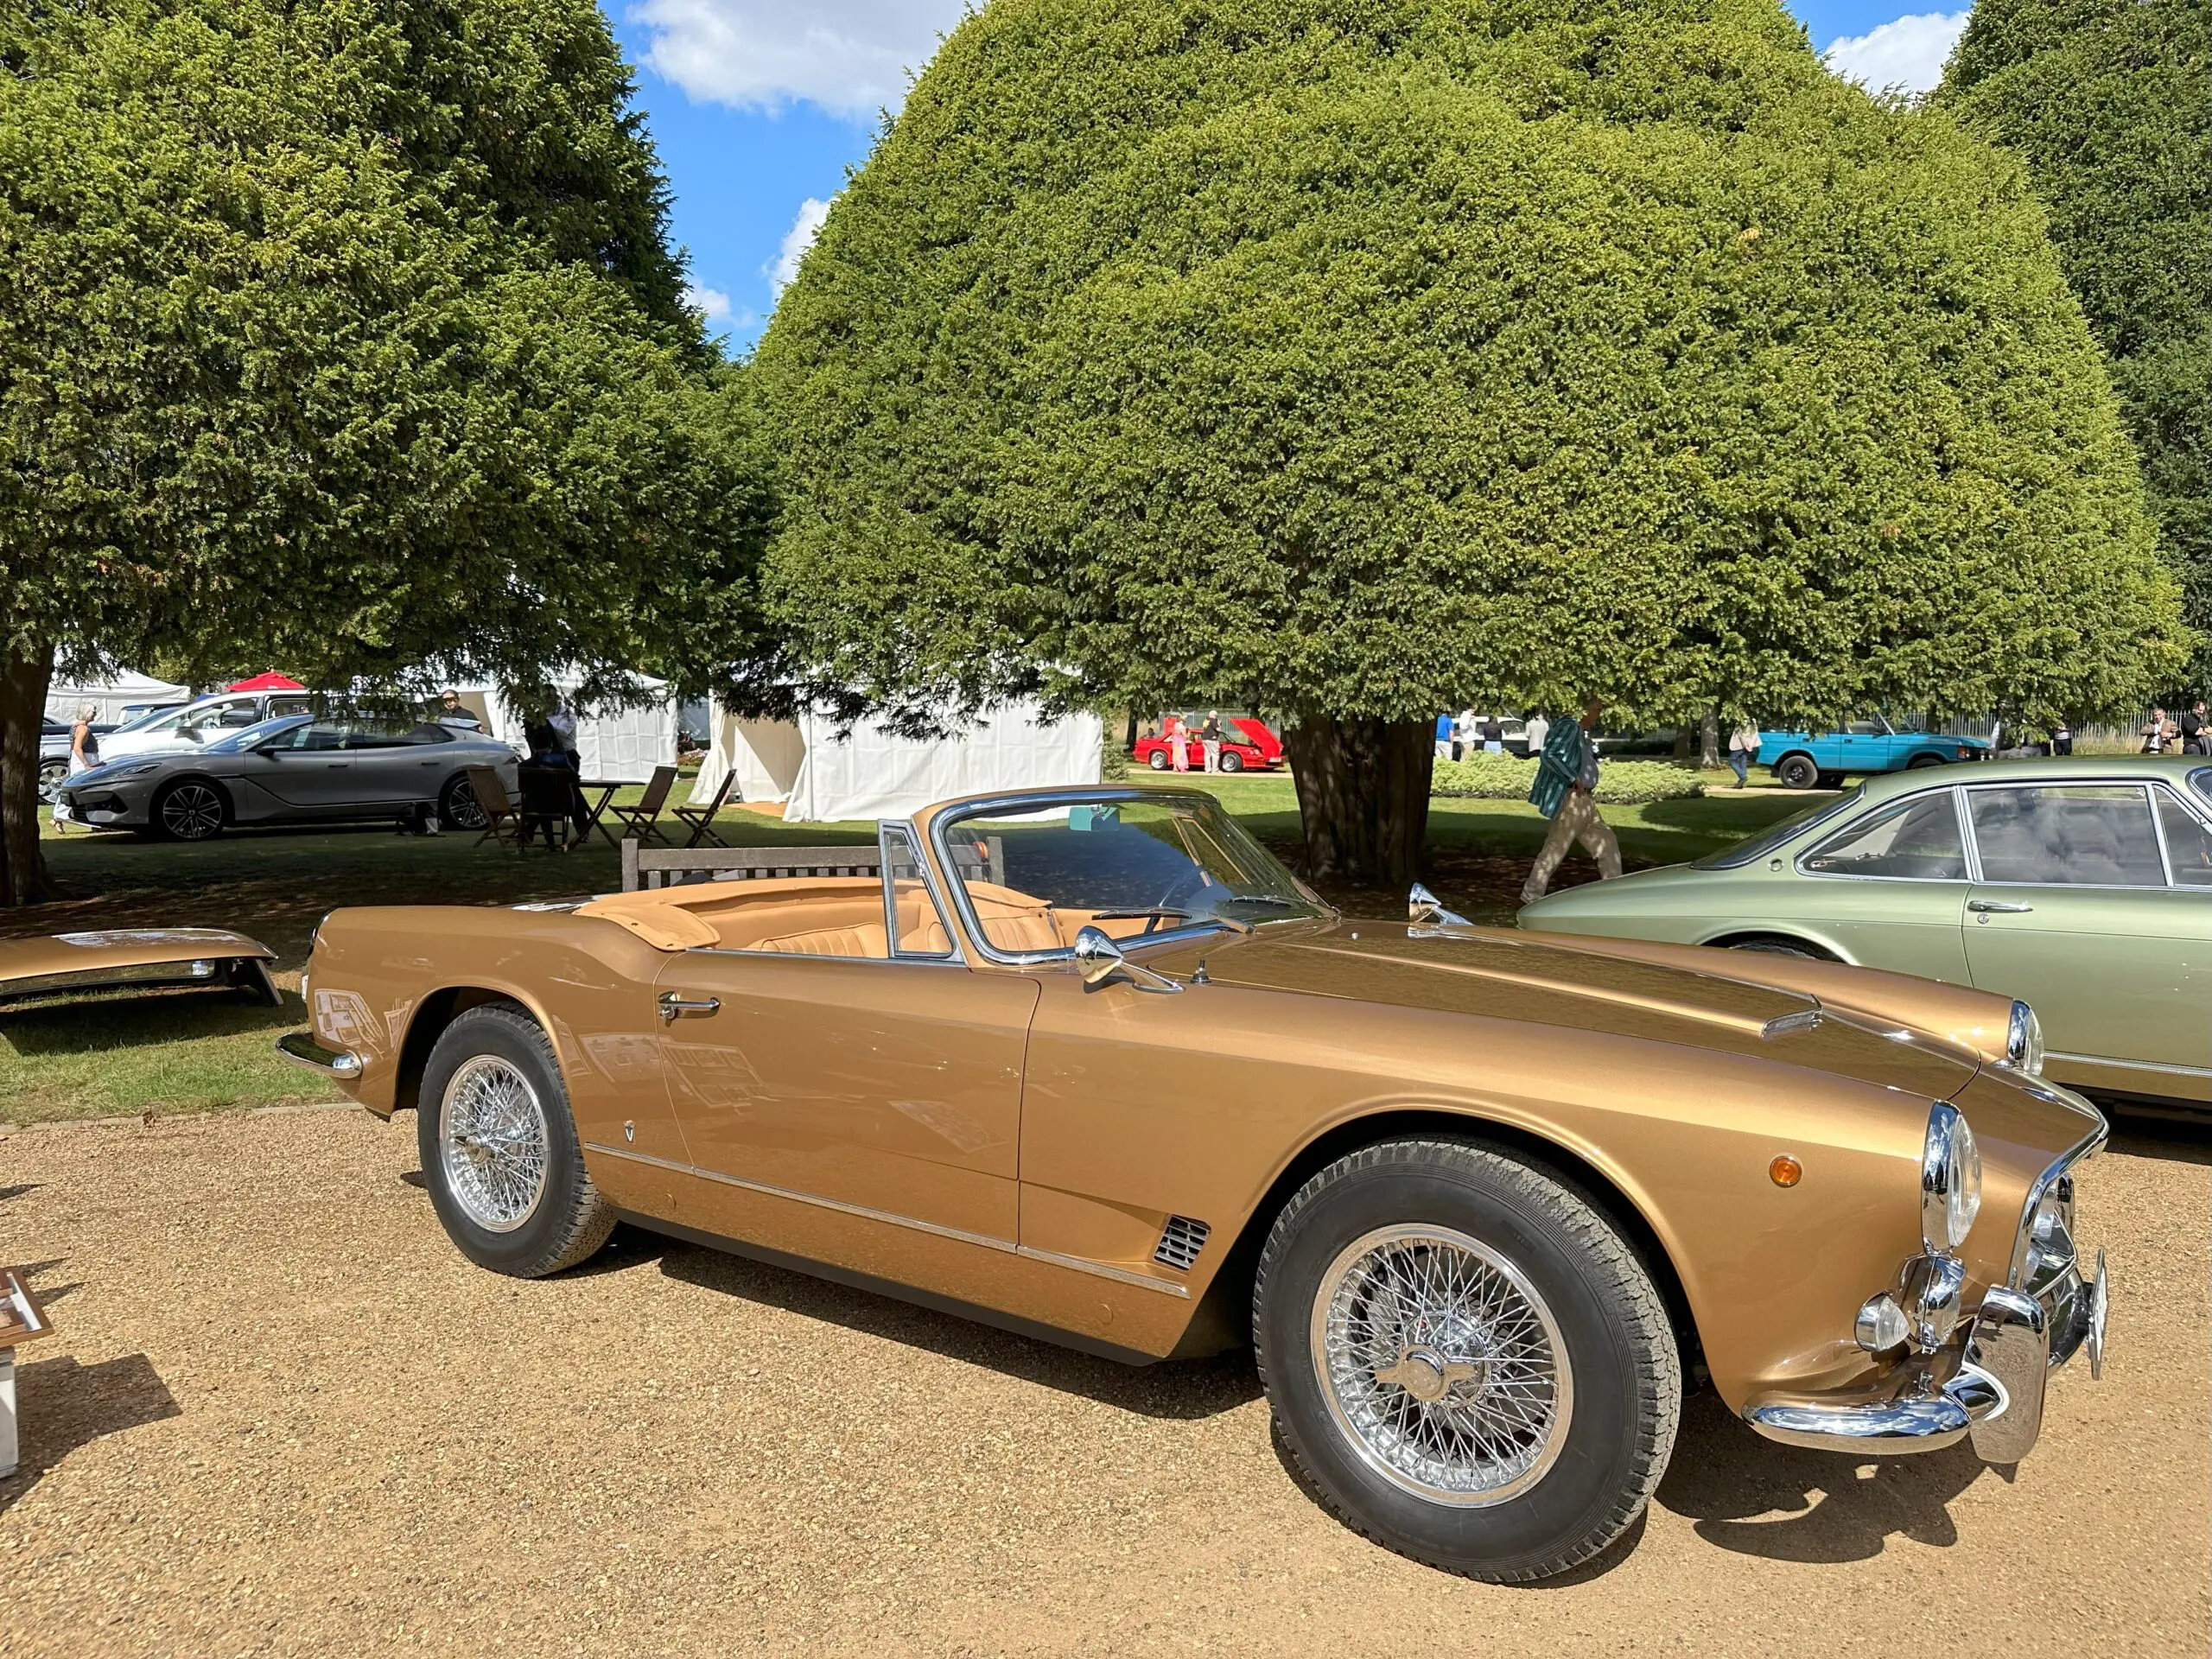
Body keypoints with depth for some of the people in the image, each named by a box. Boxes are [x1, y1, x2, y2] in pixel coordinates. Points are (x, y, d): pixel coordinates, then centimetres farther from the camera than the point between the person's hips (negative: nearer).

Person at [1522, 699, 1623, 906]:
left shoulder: (1584, 735, 16)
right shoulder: (1569, 727, -13)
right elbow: (1548, 755, -23)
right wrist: (1574, 779, -21)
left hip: (1586, 801, 10)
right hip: (1571, 800, -10)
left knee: (1607, 843, 13)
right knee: (1554, 850, -5)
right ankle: (1531, 897, 3)